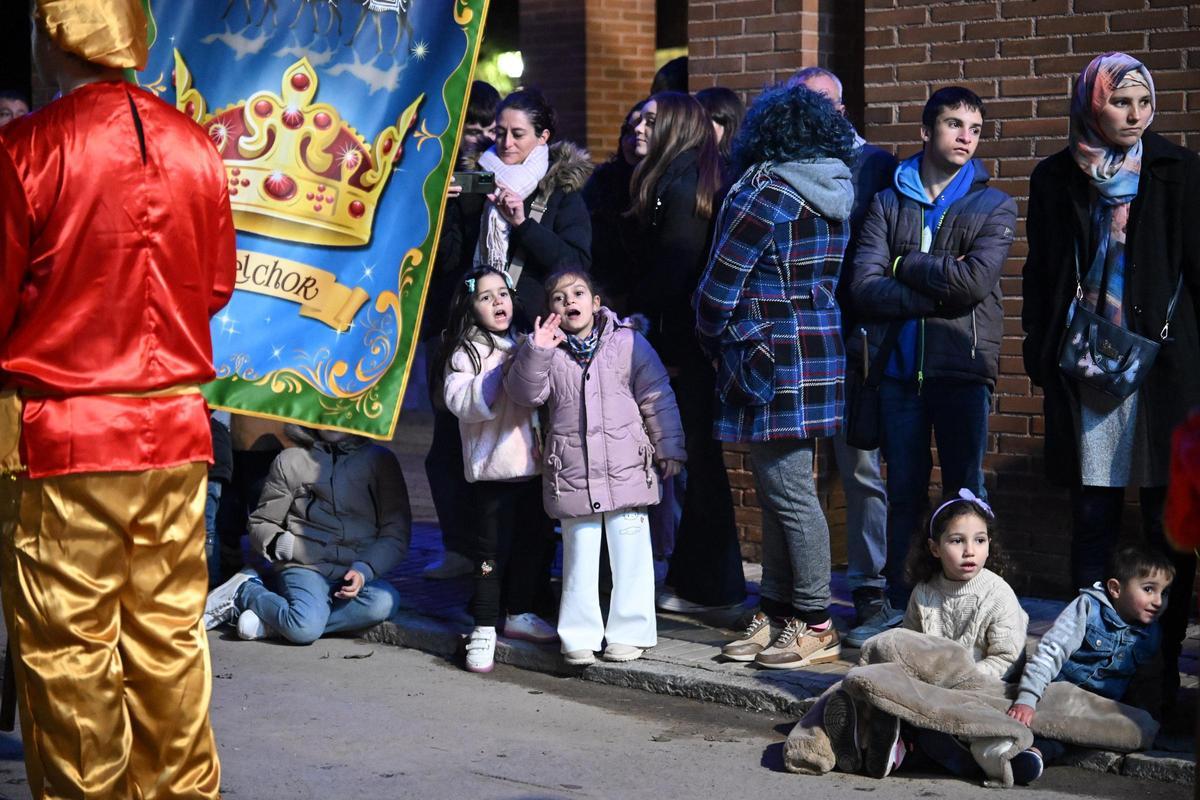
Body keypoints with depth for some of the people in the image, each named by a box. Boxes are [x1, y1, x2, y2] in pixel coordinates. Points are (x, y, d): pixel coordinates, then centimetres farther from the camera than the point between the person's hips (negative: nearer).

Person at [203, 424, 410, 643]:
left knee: (384, 601, -34)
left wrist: (364, 570, -12)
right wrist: (278, 543, -8)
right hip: (304, 567, -2)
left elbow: (396, 534, 5)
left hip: (358, 573, 2)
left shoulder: (380, 460, 10)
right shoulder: (290, 461, 9)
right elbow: (260, 523, 15)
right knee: (305, 627, -34)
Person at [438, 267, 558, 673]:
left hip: (534, 464, 6)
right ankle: (484, 628, 3)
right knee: (492, 550, -5)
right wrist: (500, 371, -22)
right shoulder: (465, 352, -5)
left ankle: (519, 613, 29)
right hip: (495, 468, -6)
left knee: (535, 543, 14)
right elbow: (461, 403, -18)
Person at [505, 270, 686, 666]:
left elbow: (657, 398, 2)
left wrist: (669, 450, 2)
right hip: (572, 476, 1)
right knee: (579, 557, 9)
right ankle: (579, 635, 16)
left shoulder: (627, 343, -1)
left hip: (626, 470, -1)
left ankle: (630, 632, 13)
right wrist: (535, 352, -23)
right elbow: (526, 393, -8)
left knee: (630, 554, 3)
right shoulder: (549, 353, 4)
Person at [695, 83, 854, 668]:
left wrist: (716, 340, 7)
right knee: (780, 490, 13)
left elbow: (717, 292, -12)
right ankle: (777, 612, 19)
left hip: (772, 361, -9)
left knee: (789, 493, -4)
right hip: (820, 354, 9)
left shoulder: (761, 197, -13)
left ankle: (815, 627, 0)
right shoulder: (833, 198, 12)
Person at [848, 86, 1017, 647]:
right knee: (904, 491, 9)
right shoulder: (888, 202, 9)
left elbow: (976, 279, -13)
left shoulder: (994, 207, 5)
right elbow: (864, 286, -4)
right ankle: (898, 605, 16)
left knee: (965, 494, 1)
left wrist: (905, 266, -5)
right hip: (899, 368, 2)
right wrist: (937, 290, -12)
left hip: (962, 368, -2)